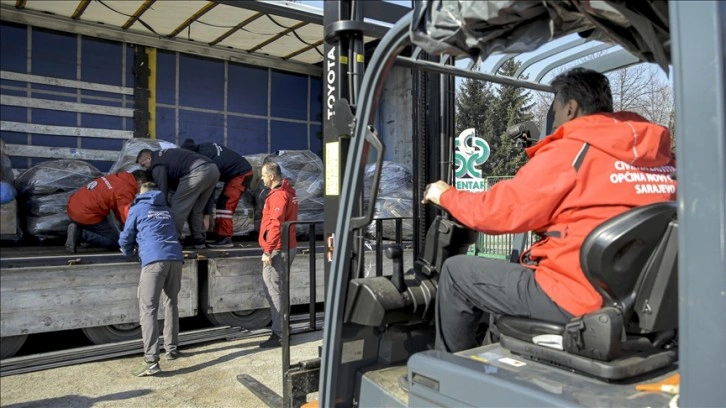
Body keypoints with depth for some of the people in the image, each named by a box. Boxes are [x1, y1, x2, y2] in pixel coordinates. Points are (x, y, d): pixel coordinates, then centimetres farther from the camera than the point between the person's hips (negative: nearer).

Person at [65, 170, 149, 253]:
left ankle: (77, 229, 8)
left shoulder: (118, 178, 10)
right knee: (115, 242, 2)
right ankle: (81, 234, -9)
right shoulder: (126, 191, -17)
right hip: (86, 215, -9)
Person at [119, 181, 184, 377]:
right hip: (175, 258, 5)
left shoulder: (137, 208, 16)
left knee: (148, 309, -6)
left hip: (154, 260, -4)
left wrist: (128, 253, 42)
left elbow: (126, 239, 20)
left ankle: (151, 361, -15)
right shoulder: (166, 209, 28)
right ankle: (171, 349, 25)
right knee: (171, 304, 21)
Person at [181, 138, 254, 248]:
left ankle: (225, 238, -17)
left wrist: (206, 216, -25)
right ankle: (220, 235, 11)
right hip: (236, 172, 10)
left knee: (225, 203, -18)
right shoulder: (201, 149, -7)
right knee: (222, 202, 8)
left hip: (242, 173, -10)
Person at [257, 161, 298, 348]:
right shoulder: (287, 191, 13)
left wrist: (268, 251, -21)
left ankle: (278, 334, -2)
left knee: (273, 291, -6)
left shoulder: (278, 195, -17)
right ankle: (282, 328, 24)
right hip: (287, 247, 10)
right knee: (276, 290, 17)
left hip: (277, 250, -10)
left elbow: (275, 225, -22)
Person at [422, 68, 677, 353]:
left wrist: (446, 195, 9)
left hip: (578, 301, -8)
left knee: (456, 271, 9)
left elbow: (499, 211, -8)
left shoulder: (570, 152, -12)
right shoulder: (660, 156, 6)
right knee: (507, 275, 29)